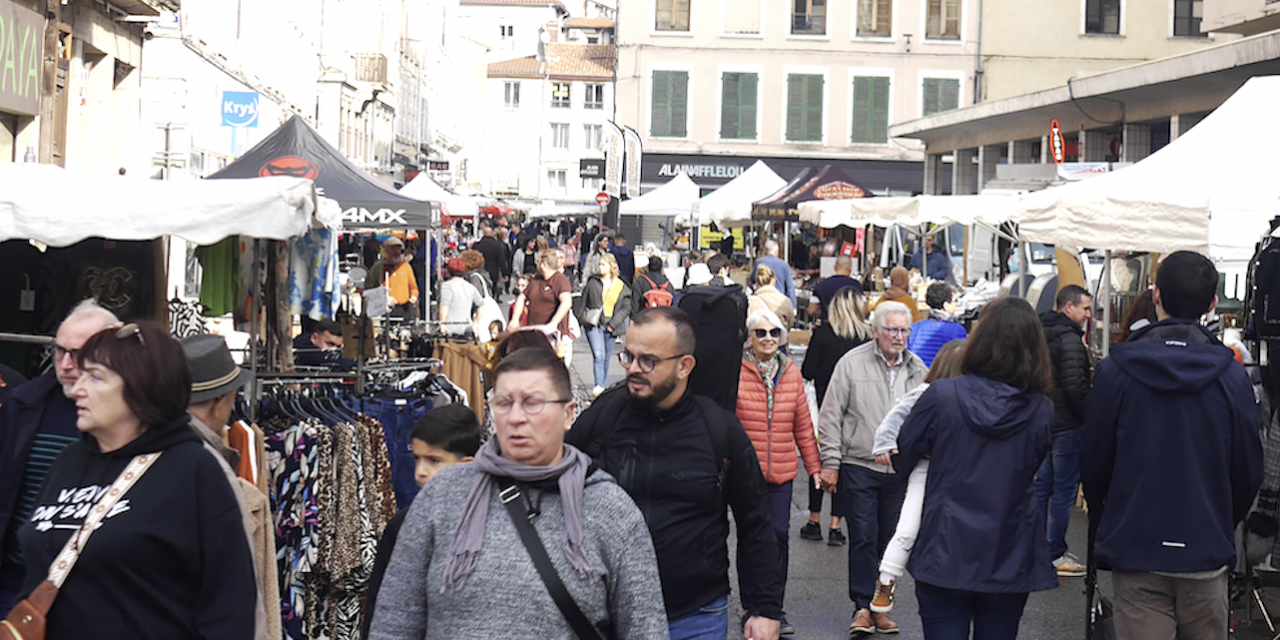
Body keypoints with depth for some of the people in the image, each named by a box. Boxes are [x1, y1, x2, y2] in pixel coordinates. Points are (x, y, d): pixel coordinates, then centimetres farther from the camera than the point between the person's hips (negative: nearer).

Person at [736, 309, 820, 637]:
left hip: (782, 474, 3)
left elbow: (803, 425, 13)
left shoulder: (791, 373, 8)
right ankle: (751, 607, 19)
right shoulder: (735, 371, -5)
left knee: (779, 535, 0)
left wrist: (814, 465, 14)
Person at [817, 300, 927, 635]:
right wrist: (830, 463, -7)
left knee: (891, 540, 9)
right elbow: (830, 416, -3)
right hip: (858, 467, -3)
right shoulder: (852, 363, -3)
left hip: (901, 470, 3)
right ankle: (862, 607, 7)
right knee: (863, 538, -2)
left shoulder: (917, 369, 7)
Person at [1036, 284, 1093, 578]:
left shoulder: (1040, 335, 12)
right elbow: (1075, 387, -22)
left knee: (1042, 486, 15)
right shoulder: (1069, 338, -17)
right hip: (1066, 425, -9)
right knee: (1064, 489, -3)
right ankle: (1055, 555, 1)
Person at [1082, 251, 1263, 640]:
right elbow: (1248, 473, 4)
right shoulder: (1232, 378, -4)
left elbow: (1093, 462, 0)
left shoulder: (1115, 371, -7)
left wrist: (1105, 526, 18)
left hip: (1135, 553, -1)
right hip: (1207, 556, 1)